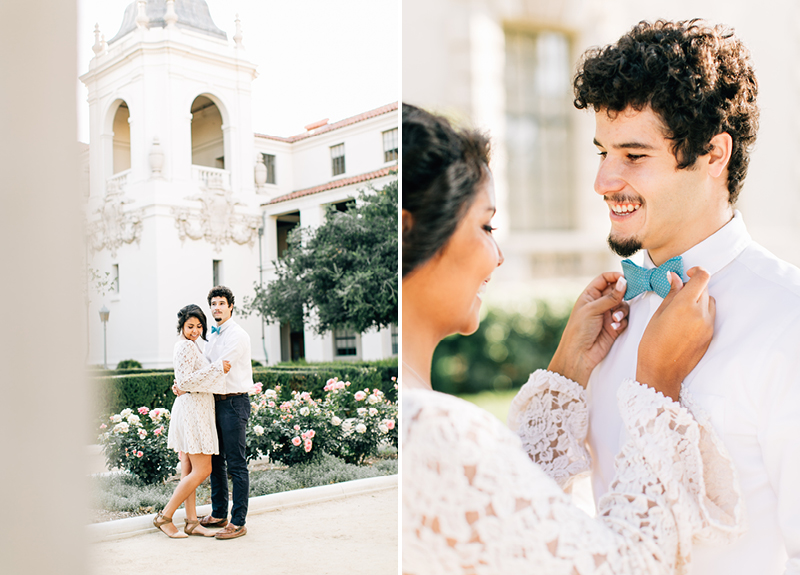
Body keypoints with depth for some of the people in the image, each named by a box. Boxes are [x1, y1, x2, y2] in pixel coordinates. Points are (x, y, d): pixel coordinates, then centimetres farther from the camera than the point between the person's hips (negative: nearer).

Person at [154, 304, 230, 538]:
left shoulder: (188, 345, 18)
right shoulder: (185, 346, -13)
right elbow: (185, 382, -21)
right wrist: (217, 368, -20)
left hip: (191, 410, 10)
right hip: (193, 410, -10)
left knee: (189, 470, 9)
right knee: (202, 470, -7)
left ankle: (191, 523, 13)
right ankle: (164, 517, -1)